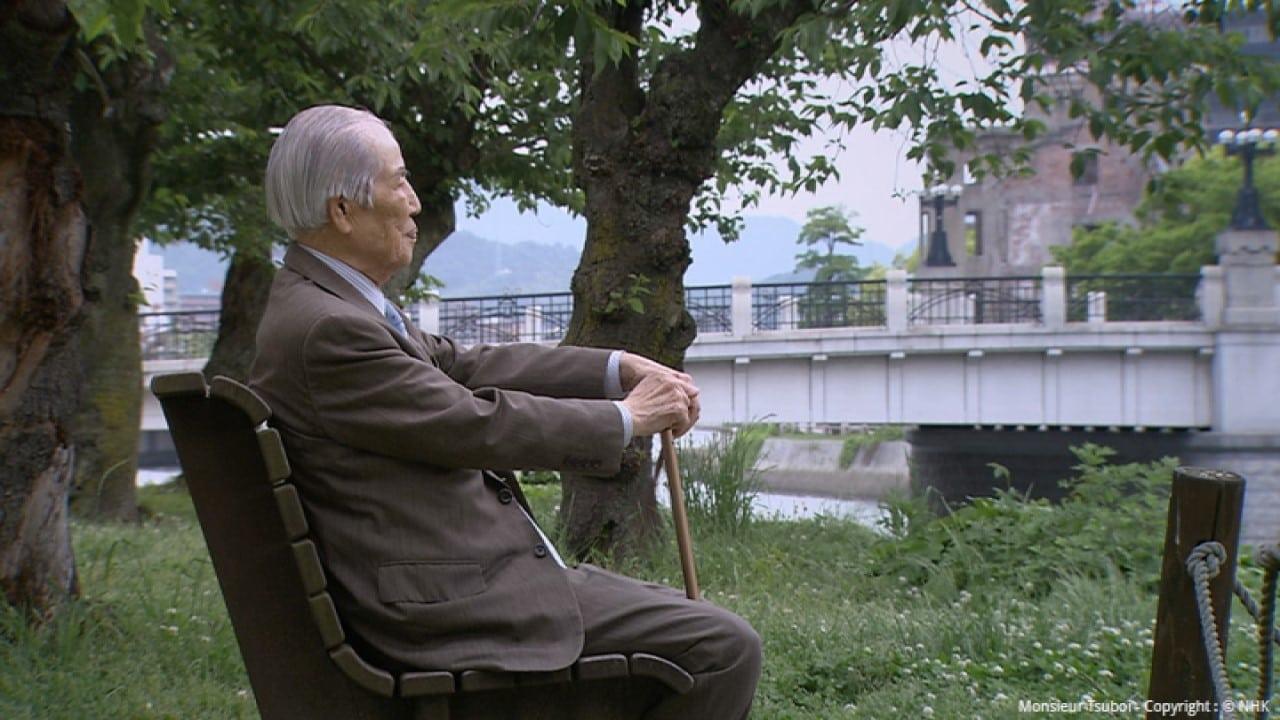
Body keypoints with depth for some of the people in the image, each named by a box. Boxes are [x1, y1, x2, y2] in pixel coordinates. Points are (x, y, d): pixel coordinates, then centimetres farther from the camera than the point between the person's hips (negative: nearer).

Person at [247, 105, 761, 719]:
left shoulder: (331, 303, 12)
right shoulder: (325, 330, -20)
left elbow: (463, 366, 16)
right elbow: (479, 426, -17)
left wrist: (620, 369, 8)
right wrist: (625, 418, -4)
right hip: (449, 605, -11)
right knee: (725, 648, -12)